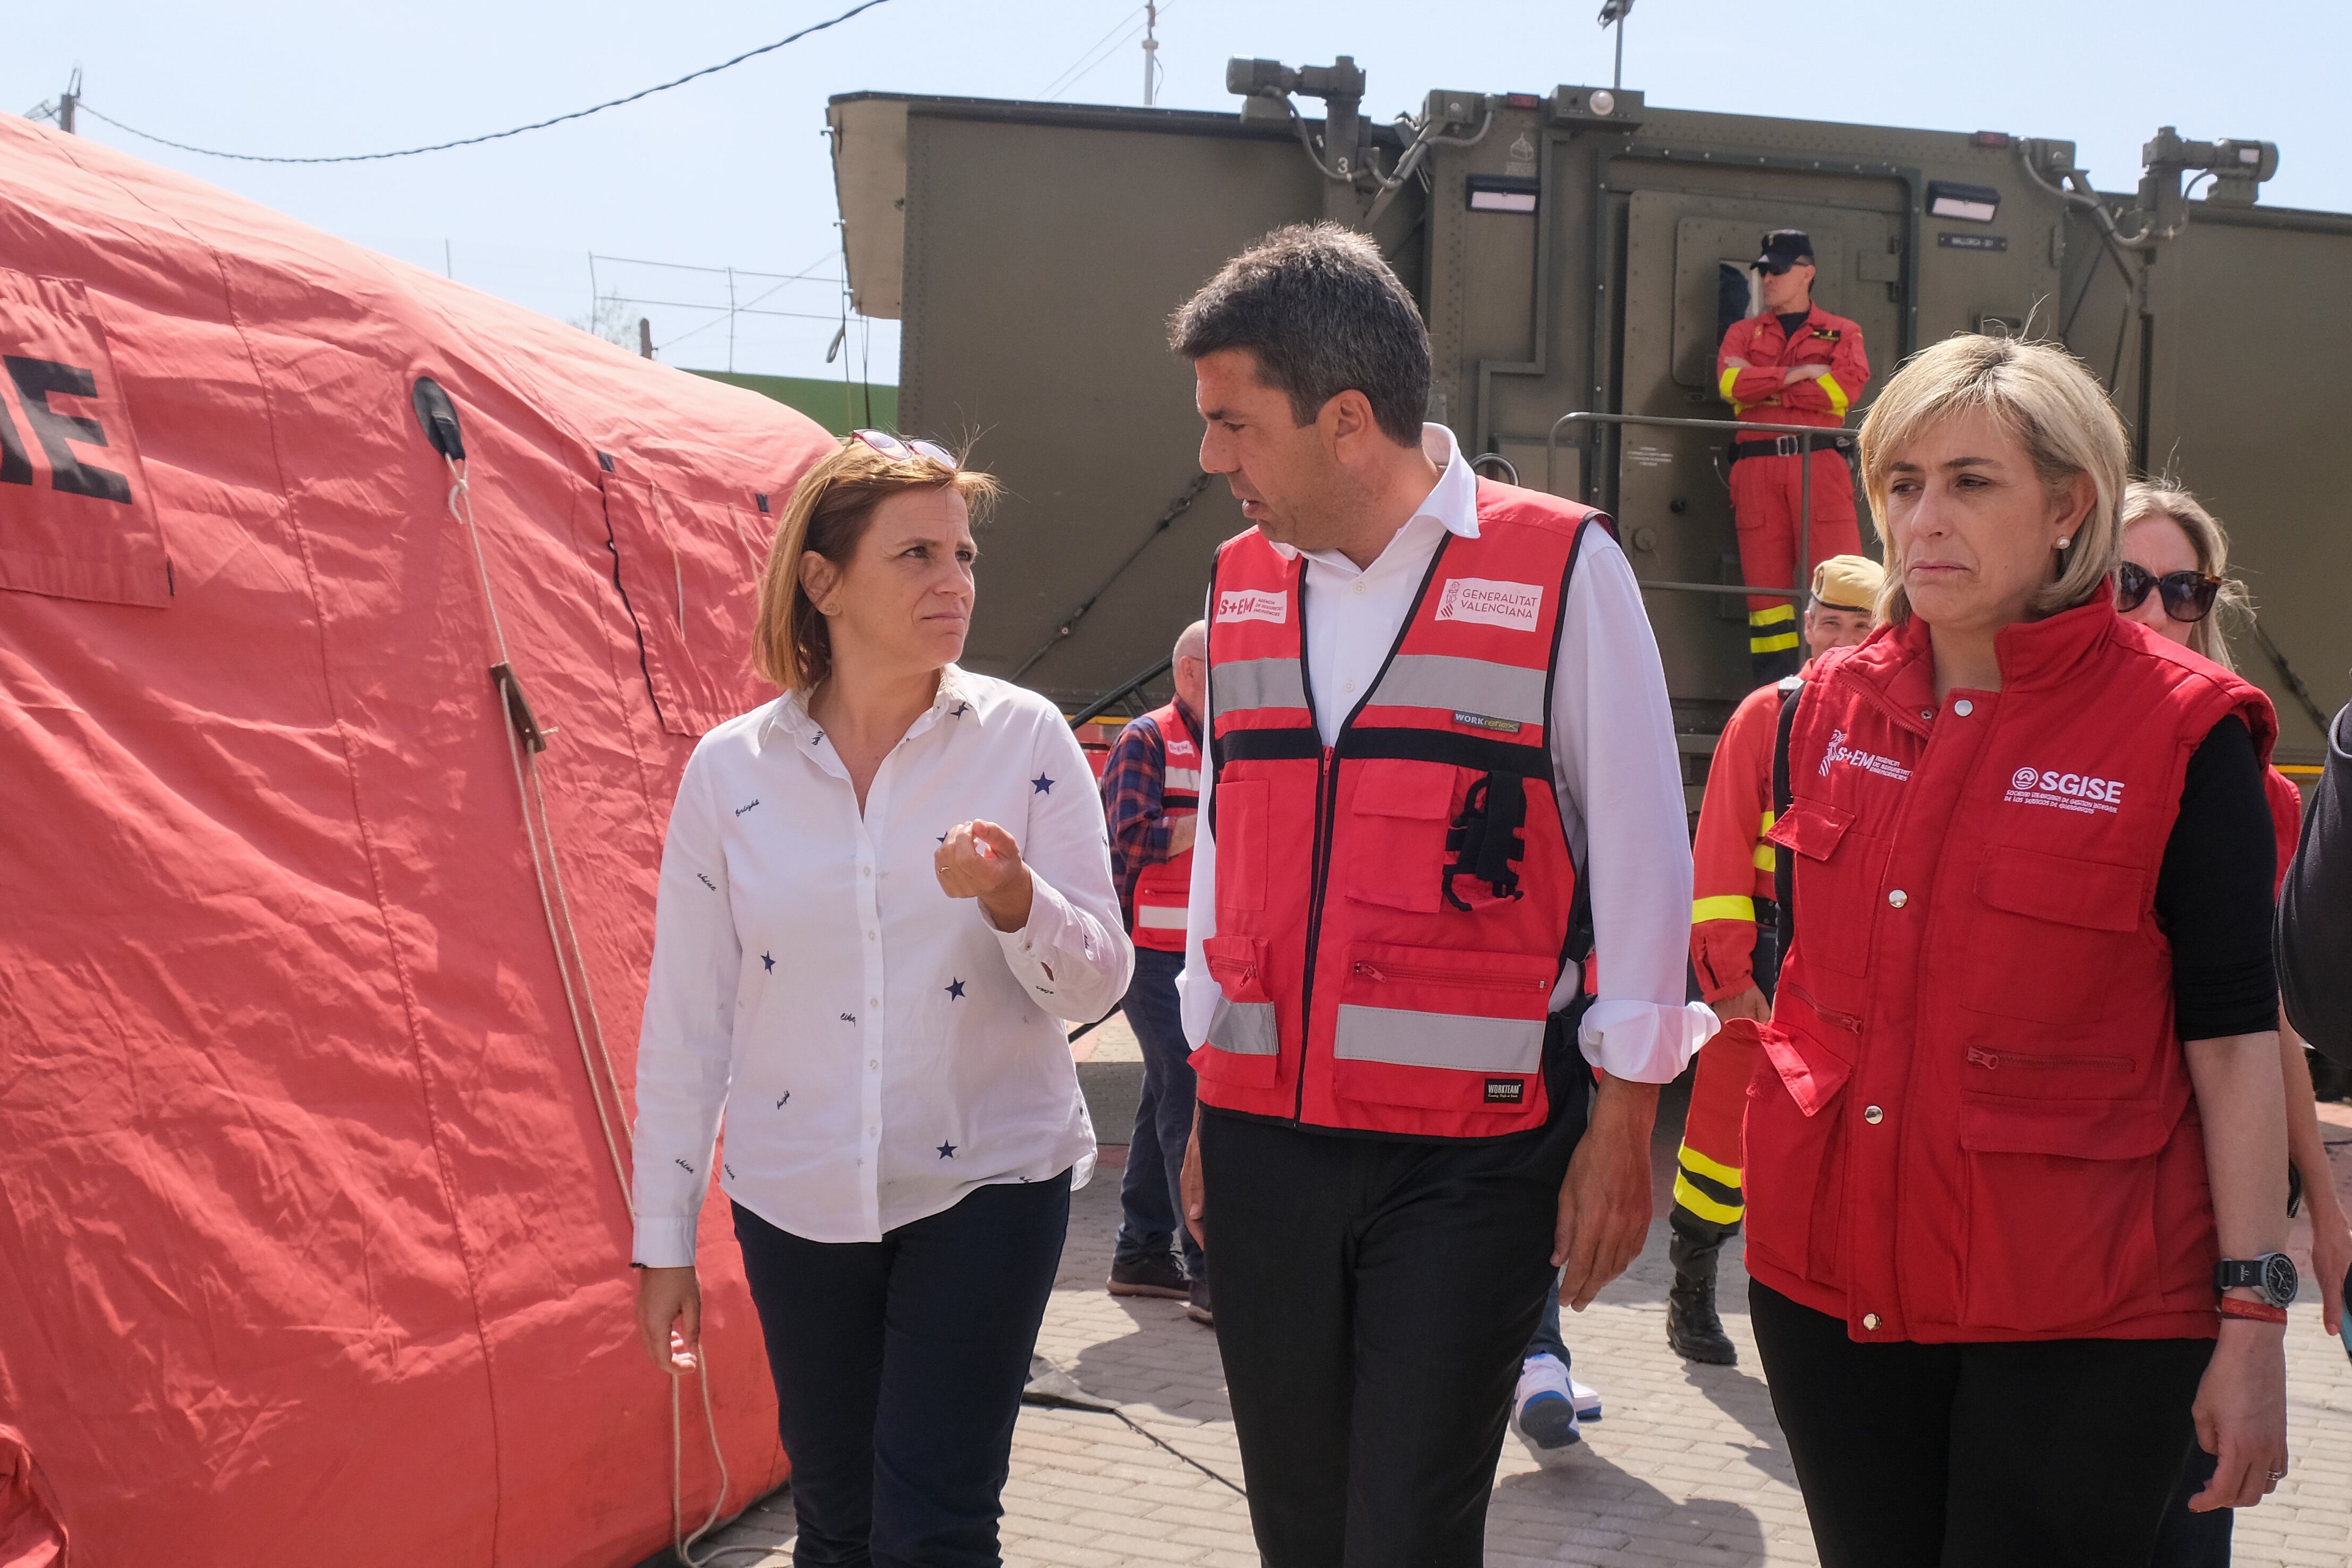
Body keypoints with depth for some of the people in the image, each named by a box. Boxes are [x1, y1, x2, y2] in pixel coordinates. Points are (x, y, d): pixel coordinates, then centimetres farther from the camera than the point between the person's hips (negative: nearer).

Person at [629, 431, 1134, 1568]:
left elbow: (1096, 984, -6)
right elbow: (686, 1018, 3)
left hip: (987, 1186, -2)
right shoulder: (731, 770, -3)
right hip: (797, 1202, 2)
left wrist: (1013, 898, -27)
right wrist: (662, 1239, 5)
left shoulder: (1024, 738, -6)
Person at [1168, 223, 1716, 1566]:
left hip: (1473, 1152, -5)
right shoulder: (1244, 584, 9)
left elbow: (1639, 853, -6)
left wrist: (1621, 1121, -7)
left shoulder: (1560, 570, -8)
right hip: (1264, 1140, 5)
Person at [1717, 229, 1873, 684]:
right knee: (1765, 583, 1)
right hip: (1757, 467, 2)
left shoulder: (1843, 333, 14)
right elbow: (1730, 381, -2)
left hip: (1821, 463, -2)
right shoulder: (1742, 333, 19)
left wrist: (1762, 385, -3)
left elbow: (1844, 387, -5)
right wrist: (1796, 374, -6)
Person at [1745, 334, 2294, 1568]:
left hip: (2081, 1313, -4)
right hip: (1832, 1282, 4)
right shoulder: (1829, 705, 6)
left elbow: (2232, 1035, -7)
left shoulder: (2181, 729, -7)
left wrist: (2253, 1320, -9)